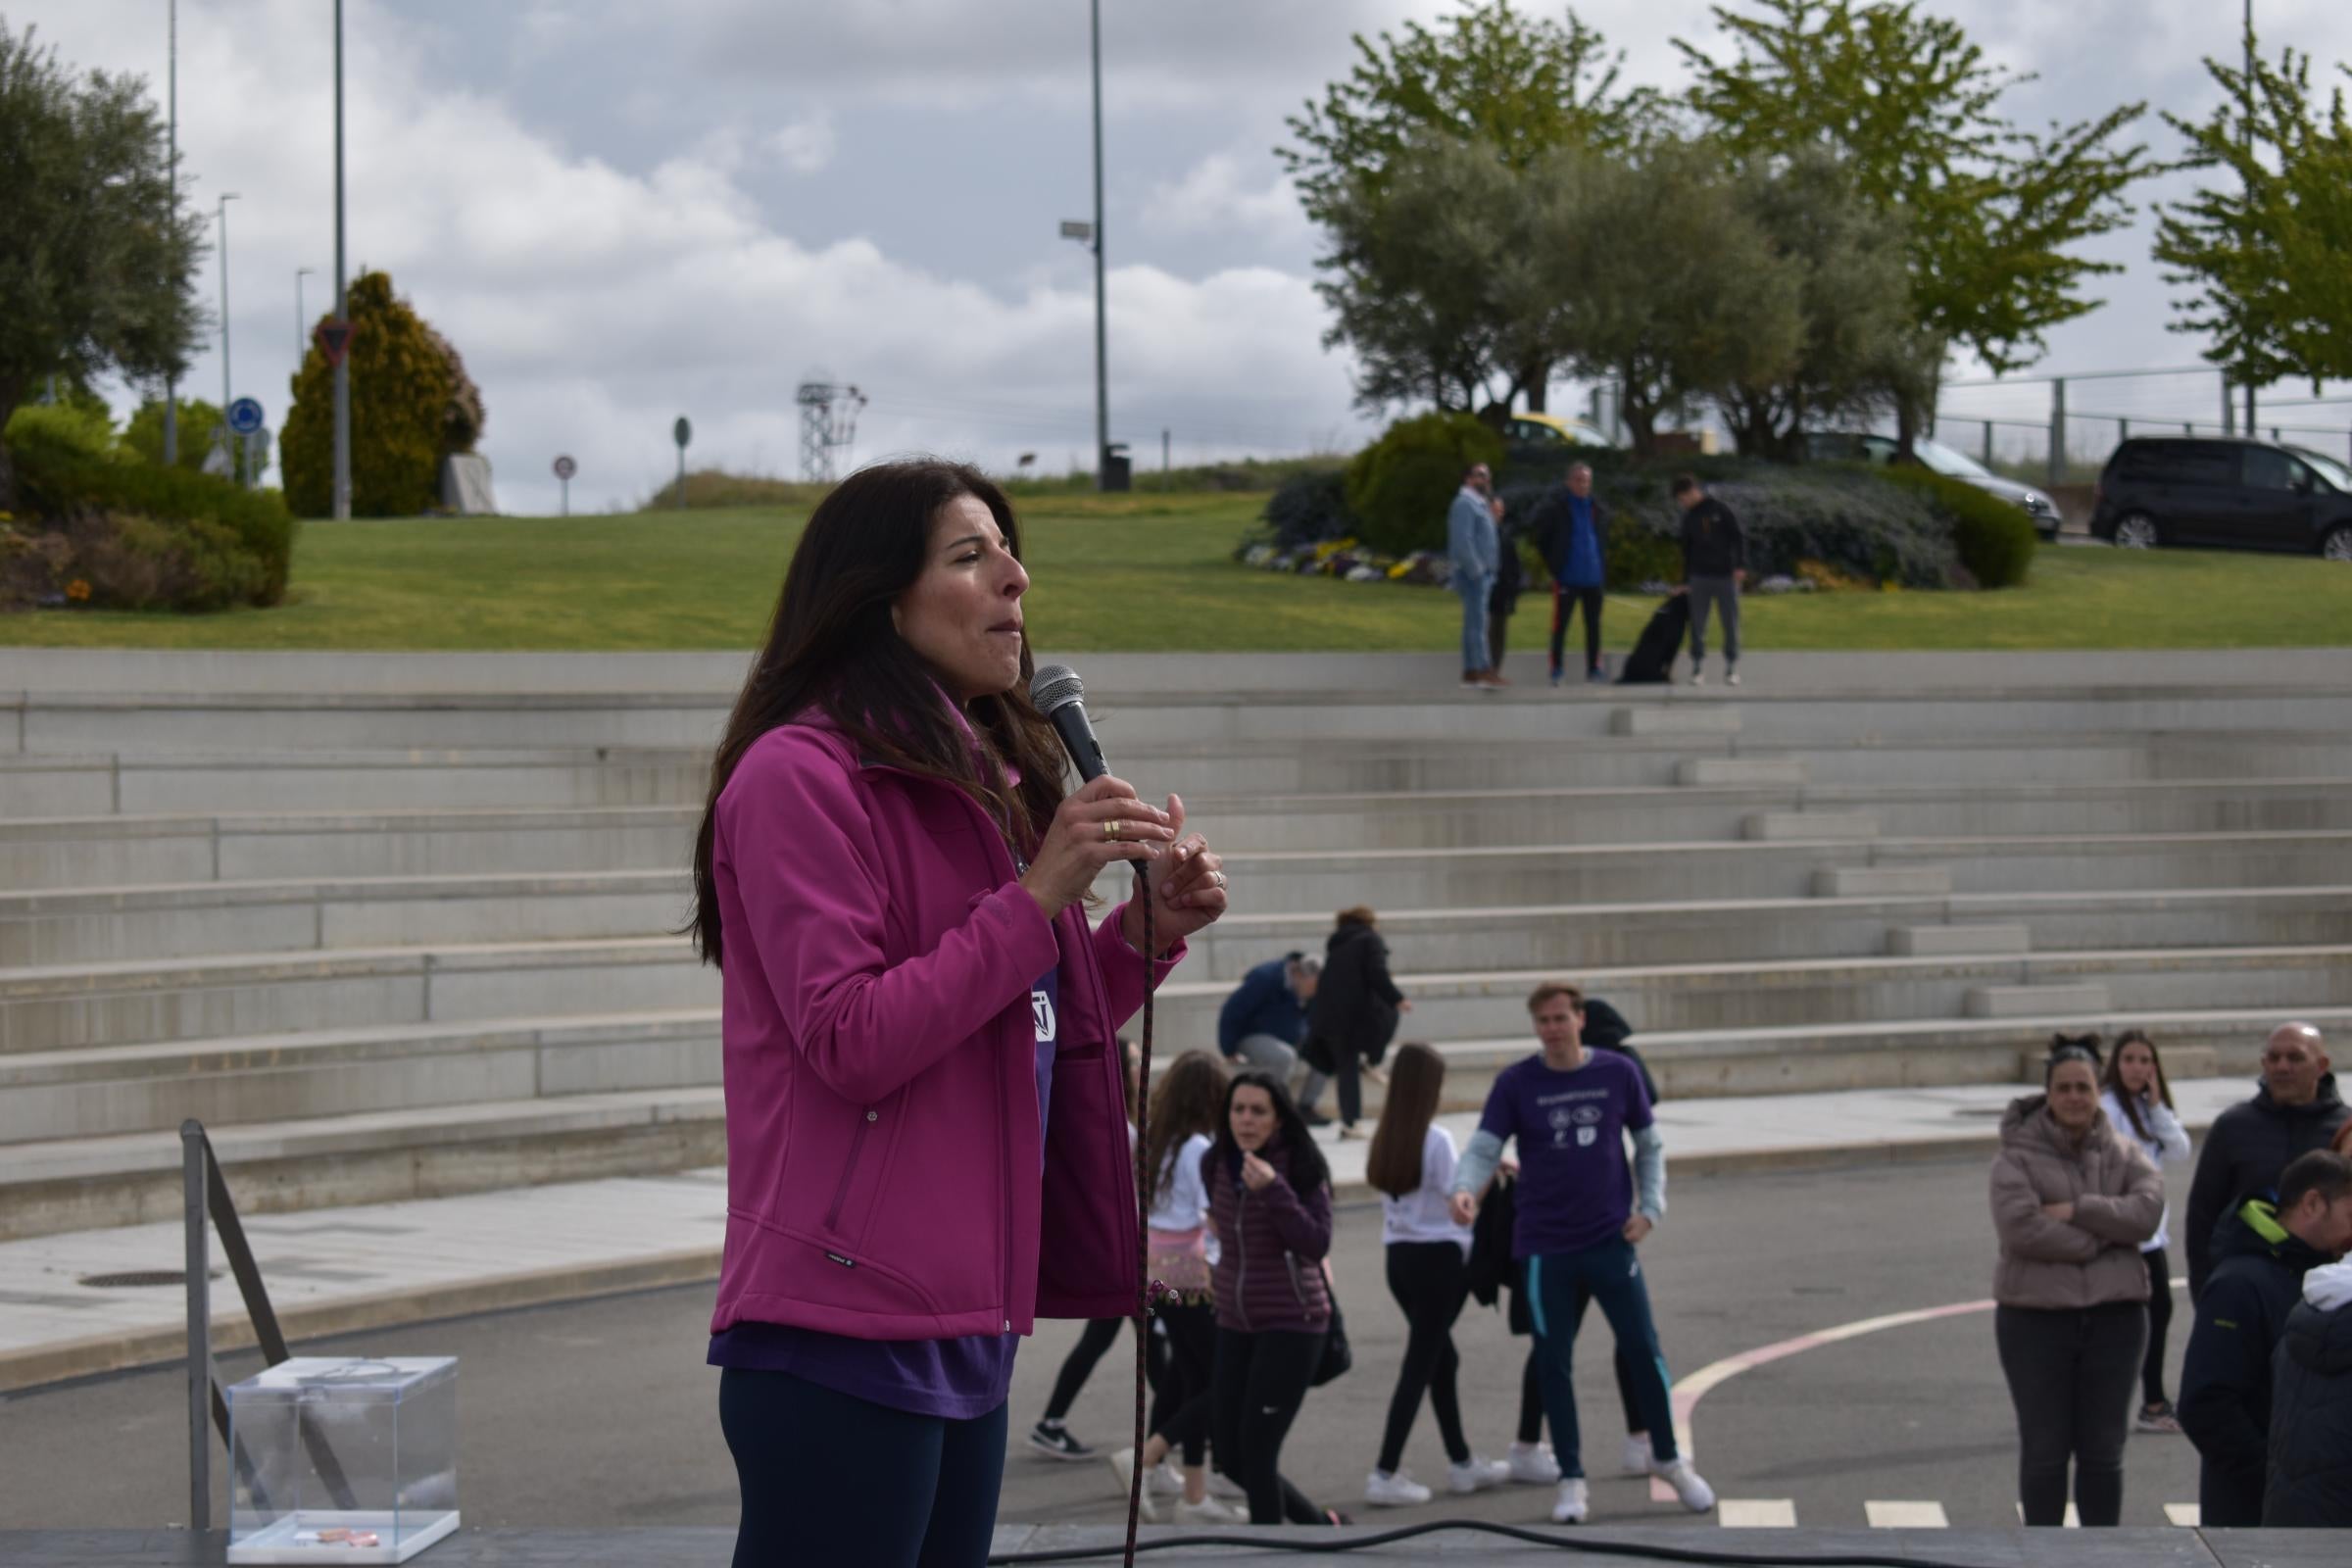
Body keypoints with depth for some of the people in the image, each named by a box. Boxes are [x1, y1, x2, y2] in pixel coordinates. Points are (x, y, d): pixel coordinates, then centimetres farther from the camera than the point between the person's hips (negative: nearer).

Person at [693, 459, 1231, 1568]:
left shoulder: (974, 783, 20)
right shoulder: (801, 775, -8)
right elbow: (851, 1043, -17)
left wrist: (1147, 933, 8)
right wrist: (1039, 896, -18)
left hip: (963, 1329, 9)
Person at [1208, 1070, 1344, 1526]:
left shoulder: (1301, 1167, -12)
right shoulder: (1217, 1165, 4)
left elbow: (1317, 1245, -20)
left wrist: (1273, 1189, -28)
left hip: (1291, 1324, -6)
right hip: (1235, 1325, 6)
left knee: (1257, 1450, -12)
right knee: (1231, 1456, 8)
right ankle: (1320, 1523, 29)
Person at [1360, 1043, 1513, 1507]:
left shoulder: (1384, 1139, 4)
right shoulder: (1436, 1141, -15)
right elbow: (1459, 1206, -13)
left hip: (1399, 1257, 7)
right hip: (1439, 1258, -7)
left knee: (1440, 1356, 19)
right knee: (1420, 1364, -2)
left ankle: (1461, 1463, 29)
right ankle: (1386, 1474, -4)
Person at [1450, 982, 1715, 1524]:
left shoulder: (1618, 1074, 1)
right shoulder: (1515, 1084, -4)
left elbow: (1649, 1145, 10)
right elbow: (1484, 1148, -10)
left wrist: (1650, 1207, -1)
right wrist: (1464, 1189, -30)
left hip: (1611, 1240, 0)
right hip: (1545, 1249, 0)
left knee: (1643, 1350, 1)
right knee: (1554, 1363, 3)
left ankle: (1669, 1460, 20)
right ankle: (1572, 1480, 15)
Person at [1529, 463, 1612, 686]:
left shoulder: (1597, 507, 7)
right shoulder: (1555, 506, -8)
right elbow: (1539, 535, -5)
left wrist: (1603, 567, 12)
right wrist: (1553, 564, -5)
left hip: (1593, 576, 5)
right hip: (1567, 577, -5)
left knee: (1593, 625, 10)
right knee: (1561, 624, -3)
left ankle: (1594, 667, 19)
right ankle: (1557, 668, 3)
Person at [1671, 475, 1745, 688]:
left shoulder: (1720, 510, -4)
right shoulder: (1689, 518, 10)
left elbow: (1739, 538, -5)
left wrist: (1740, 566, -16)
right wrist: (1685, 582, 13)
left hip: (1725, 576, -4)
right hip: (1699, 578, 4)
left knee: (1731, 624, 1)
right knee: (1697, 625, -1)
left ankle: (1731, 668, 9)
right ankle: (1698, 668, 4)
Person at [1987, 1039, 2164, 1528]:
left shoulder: (2124, 1154, 7)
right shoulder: (2018, 1156, -3)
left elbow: (2147, 1210, -11)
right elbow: (2019, 1226, -18)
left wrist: (2075, 1210, -18)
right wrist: (2099, 1238, -13)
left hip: (2114, 1316, 3)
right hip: (2036, 1317, -3)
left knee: (2103, 1450, 9)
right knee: (2044, 1451, 4)